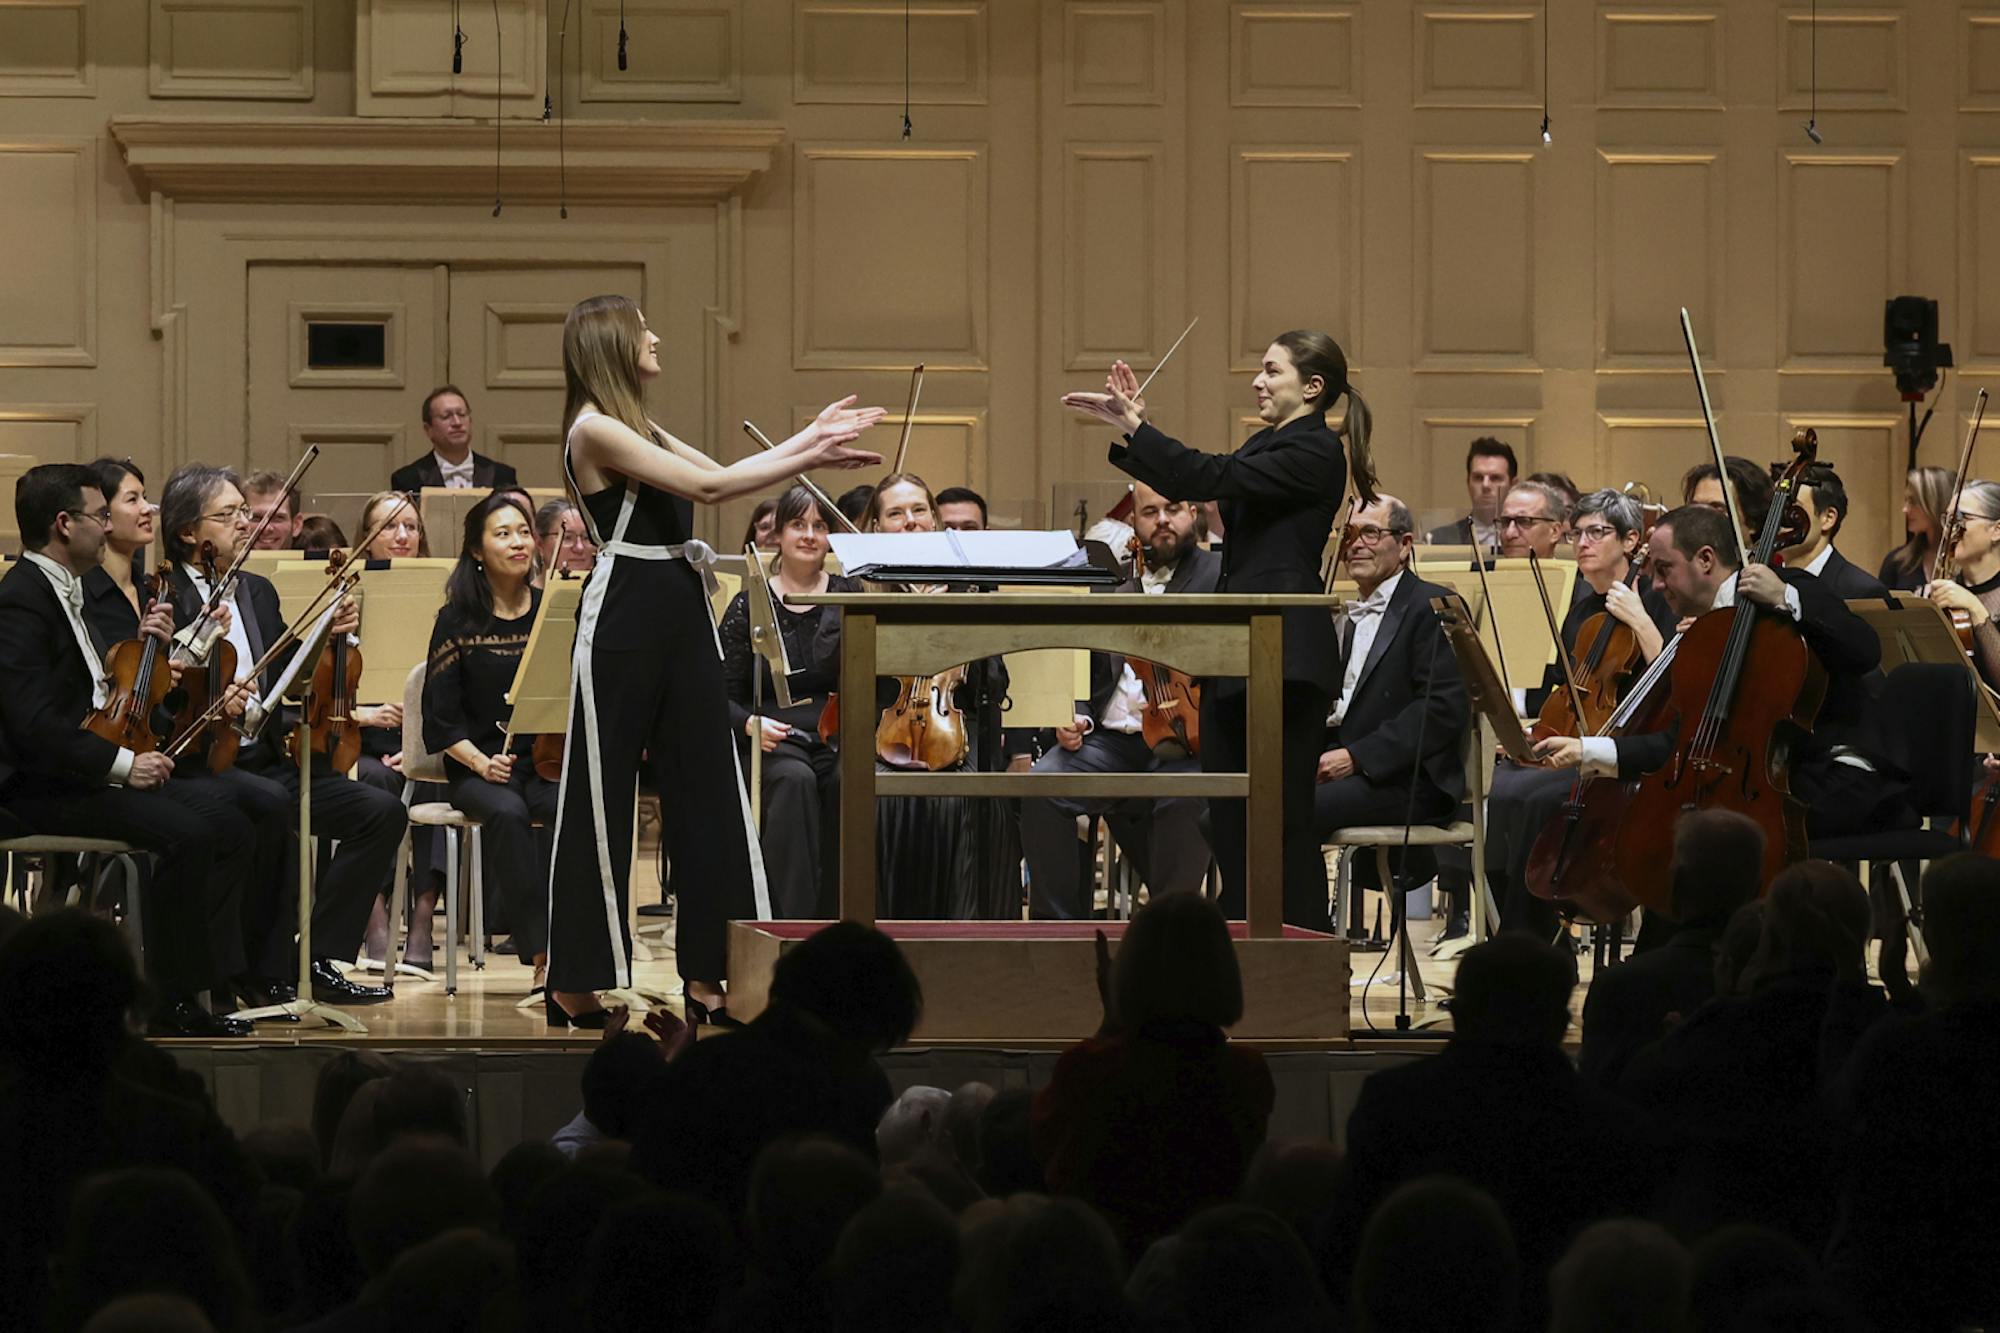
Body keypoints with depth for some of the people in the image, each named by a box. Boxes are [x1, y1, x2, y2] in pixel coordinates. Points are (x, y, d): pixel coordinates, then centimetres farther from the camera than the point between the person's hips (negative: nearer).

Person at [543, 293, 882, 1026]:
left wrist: (809, 438, 12)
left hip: (682, 614, 9)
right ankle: (575, 983, 5)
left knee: (707, 787, 7)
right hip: (623, 616, -9)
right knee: (601, 799, -2)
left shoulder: (638, 427, 17)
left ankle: (706, 973, 11)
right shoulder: (594, 429, -12)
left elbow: (721, 474, 17)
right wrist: (808, 461, -12)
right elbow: (705, 486, -16)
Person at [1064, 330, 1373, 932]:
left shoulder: (1316, 452, -11)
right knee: (1229, 815, 11)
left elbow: (1213, 478, -20)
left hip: (1284, 655, -10)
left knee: (1283, 815, -6)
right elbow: (1190, 486, 15)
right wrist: (1129, 426, 5)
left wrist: (1134, 427, -18)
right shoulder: (1266, 444, 18)